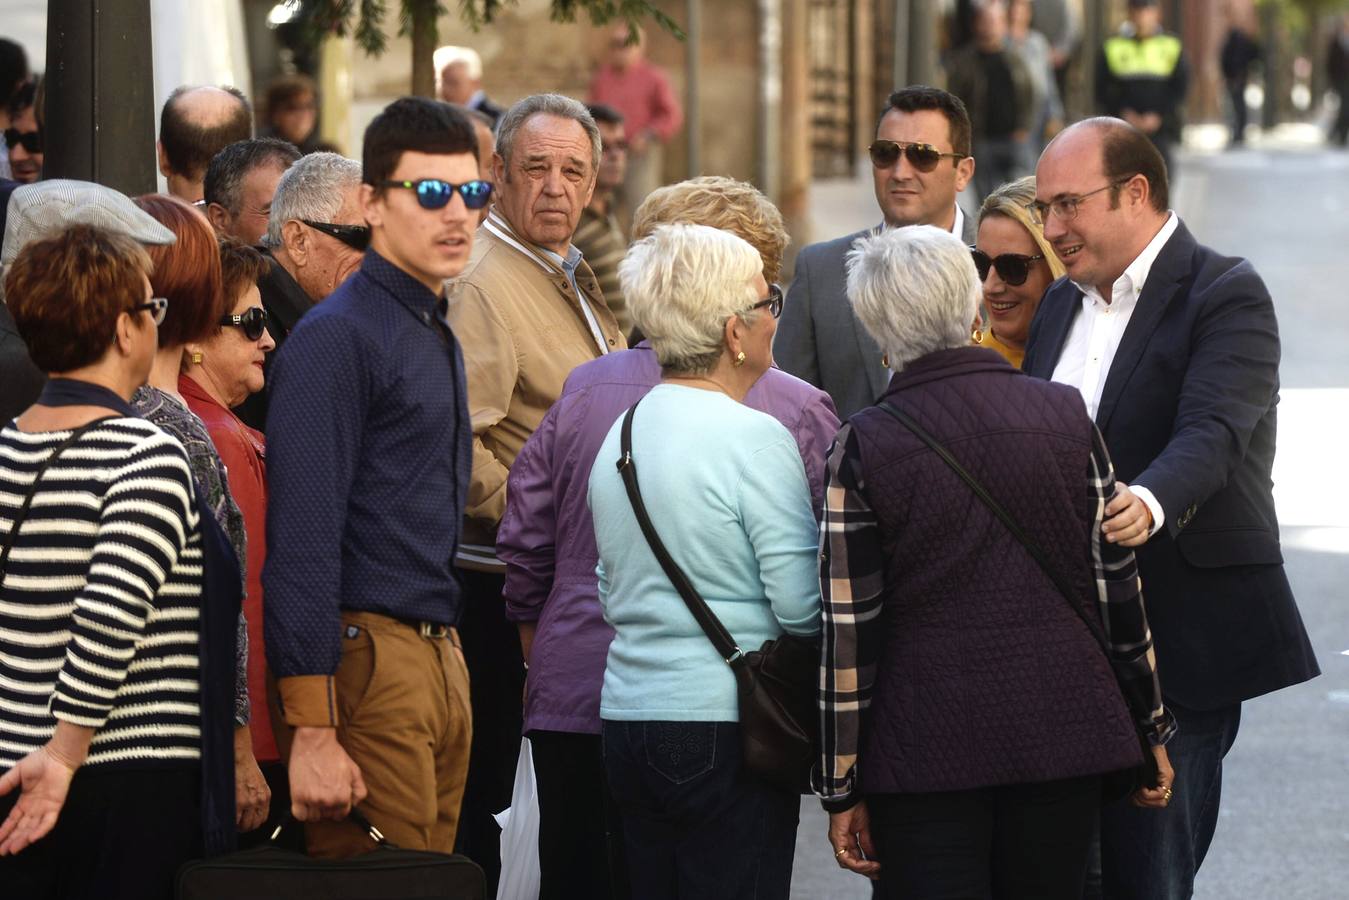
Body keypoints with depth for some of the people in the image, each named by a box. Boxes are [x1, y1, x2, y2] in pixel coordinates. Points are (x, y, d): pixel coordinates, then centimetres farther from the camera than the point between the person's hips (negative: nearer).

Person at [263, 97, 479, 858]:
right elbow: (302, 539, -17)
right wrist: (312, 729, -22)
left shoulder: (441, 338, 18)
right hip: (370, 657, -9)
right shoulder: (338, 337, -11)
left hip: (442, 656, 9)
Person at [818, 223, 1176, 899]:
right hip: (1063, 735, 3)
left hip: (924, 752, -3)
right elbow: (1118, 585, 4)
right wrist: (1151, 731, 14)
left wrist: (843, 791, -1)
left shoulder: (865, 447, -8)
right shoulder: (1066, 417, 0)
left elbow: (848, 632, -7)